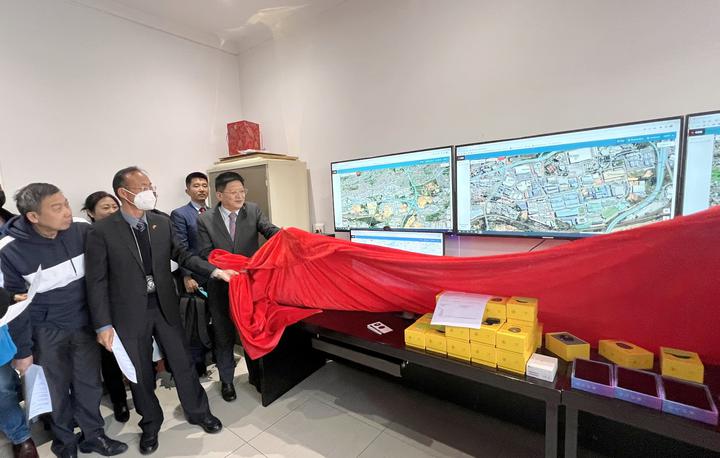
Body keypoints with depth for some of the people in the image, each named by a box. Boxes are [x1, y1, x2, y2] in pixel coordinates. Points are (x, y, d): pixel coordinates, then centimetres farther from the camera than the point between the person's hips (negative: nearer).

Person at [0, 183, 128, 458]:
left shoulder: (82, 231, -14)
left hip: (85, 323, 2)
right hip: (47, 331, -1)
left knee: (89, 383, 14)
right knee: (58, 389, 16)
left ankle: (93, 435, 35)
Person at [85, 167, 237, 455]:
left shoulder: (162, 223, -1)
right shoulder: (102, 231, -12)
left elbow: (181, 255, 5)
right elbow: (97, 281, -10)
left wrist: (215, 271, -6)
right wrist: (103, 325, -10)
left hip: (165, 306, 3)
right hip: (130, 312, -2)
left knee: (182, 362, 14)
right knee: (140, 373, 16)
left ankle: (197, 412, 37)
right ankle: (151, 424, 42)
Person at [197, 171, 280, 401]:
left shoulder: (253, 210, -4)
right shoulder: (205, 220, -6)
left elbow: (269, 230, -19)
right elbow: (206, 254, -8)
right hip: (221, 285, -1)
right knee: (224, 336, 16)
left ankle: (255, 374, 39)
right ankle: (226, 380, 38)